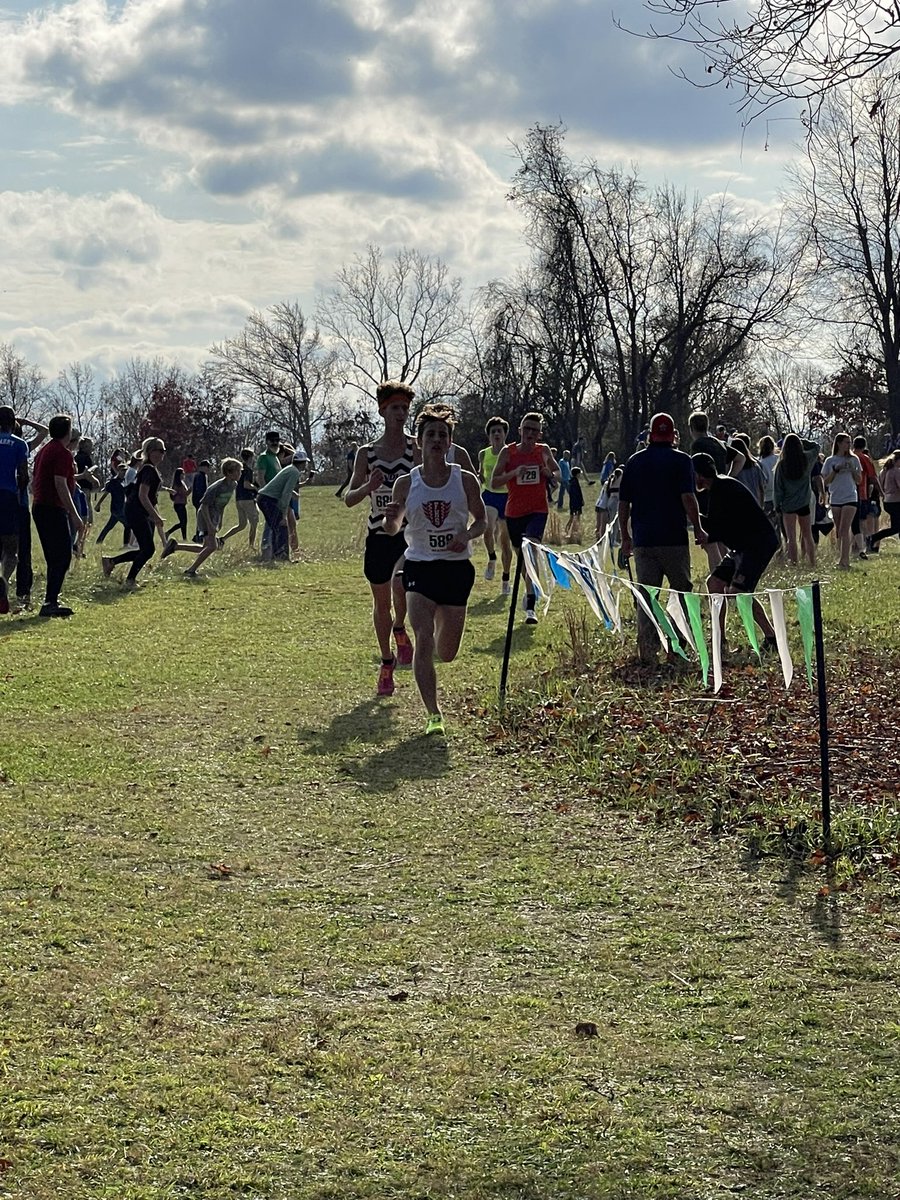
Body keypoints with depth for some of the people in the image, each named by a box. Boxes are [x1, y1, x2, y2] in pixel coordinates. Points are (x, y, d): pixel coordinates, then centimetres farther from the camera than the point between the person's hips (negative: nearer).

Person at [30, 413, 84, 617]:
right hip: (54, 510, -10)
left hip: (39, 508, 10)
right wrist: (74, 514, -20)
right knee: (63, 557, -9)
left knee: (54, 558, 13)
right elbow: (60, 485, -20)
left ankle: (51, 602, 14)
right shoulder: (62, 453, -12)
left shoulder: (44, 451, 17)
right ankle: (50, 602, -14)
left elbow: (34, 484, 20)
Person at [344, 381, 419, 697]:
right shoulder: (366, 453, 4)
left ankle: (400, 631, 1)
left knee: (400, 582, -29)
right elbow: (349, 499, 0)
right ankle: (387, 662, 29)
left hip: (410, 532, -3)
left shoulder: (416, 449, -2)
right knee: (381, 602, 11)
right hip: (378, 535, 3)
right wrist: (368, 487, -19)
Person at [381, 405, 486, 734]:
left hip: (456, 567, 1)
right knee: (424, 639, -18)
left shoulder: (464, 480, -2)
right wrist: (390, 518, -17)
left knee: (446, 654, 8)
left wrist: (466, 536, -13)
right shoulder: (406, 484, -2)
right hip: (420, 567, -1)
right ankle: (434, 714, -12)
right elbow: (392, 530, 7)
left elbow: (482, 520, 9)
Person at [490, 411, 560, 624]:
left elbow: (558, 473, 17)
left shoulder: (543, 451, 1)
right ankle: (531, 593, 39)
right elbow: (493, 483, -6)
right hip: (514, 513, 2)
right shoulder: (508, 452, -2)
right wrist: (514, 473, -22)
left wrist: (550, 474, -8)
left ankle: (530, 606, -25)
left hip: (537, 511, -2)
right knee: (521, 556, 14)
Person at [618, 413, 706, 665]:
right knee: (682, 591, 10)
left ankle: (647, 652, -4)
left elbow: (623, 503, 10)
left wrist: (625, 537, 18)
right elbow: (687, 497, -12)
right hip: (674, 539, -3)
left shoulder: (634, 461, 10)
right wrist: (698, 529, -3)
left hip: (642, 540, 3)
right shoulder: (680, 460, -2)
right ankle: (676, 646, 7)